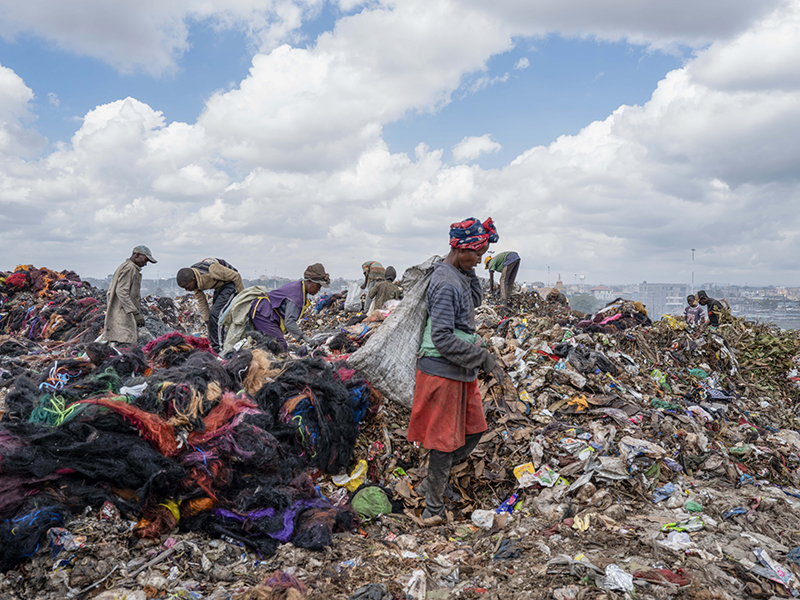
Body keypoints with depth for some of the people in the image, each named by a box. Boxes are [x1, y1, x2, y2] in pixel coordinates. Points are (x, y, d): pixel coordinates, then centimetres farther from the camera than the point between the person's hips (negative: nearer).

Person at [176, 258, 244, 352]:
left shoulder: (211, 270, -35)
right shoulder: (193, 279, -11)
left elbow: (236, 276, -24)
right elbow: (201, 300, 1)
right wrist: (207, 320, 1)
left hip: (230, 283, -9)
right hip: (219, 286, 9)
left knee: (215, 313, -19)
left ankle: (217, 348, -16)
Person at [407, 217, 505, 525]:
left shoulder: (460, 276, 8)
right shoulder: (446, 284, -22)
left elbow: (475, 301, 25)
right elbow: (442, 338, -25)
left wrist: (470, 273, 9)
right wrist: (482, 357, -21)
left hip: (462, 371, 10)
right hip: (443, 372, -10)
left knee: (474, 429, 16)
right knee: (446, 439, 1)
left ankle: (433, 481, 31)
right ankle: (434, 507, 19)